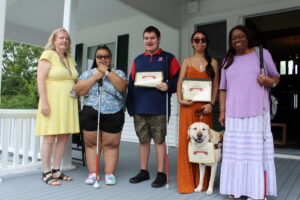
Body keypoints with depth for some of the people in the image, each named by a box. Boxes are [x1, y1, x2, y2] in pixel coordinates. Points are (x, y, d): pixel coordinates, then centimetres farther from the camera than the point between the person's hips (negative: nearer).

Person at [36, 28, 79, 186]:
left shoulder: (70, 59, 17)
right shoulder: (48, 55, -2)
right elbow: (40, 79, -10)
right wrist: (44, 102, -18)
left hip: (68, 103, 7)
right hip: (53, 102, -6)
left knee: (64, 136, 6)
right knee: (50, 137, -3)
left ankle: (56, 170, 17)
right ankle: (46, 173, 7)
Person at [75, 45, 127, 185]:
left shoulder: (118, 73, 9)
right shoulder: (87, 73, 11)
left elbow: (122, 87, -10)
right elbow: (79, 91, -3)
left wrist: (107, 72, -10)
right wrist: (96, 76, -8)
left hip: (113, 115, -1)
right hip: (90, 114, 1)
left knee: (111, 144, 3)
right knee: (91, 143, 5)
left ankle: (110, 174, 13)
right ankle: (92, 173, 15)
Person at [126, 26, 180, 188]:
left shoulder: (168, 58, 6)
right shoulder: (138, 60, 17)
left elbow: (178, 79, 0)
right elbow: (131, 83, 14)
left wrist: (168, 86, -20)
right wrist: (130, 106, 7)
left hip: (158, 108, -4)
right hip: (139, 107, 4)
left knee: (159, 140, 2)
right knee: (143, 140, 11)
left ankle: (161, 174, 13)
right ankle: (143, 171, 24)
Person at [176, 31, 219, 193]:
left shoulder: (212, 62, 12)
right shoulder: (187, 61, 12)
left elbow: (216, 85, 6)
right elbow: (180, 82, 5)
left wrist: (211, 103, -7)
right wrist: (180, 99, -10)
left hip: (204, 106, 0)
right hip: (188, 105, 0)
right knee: (186, 139, -1)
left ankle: (202, 182, 15)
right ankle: (186, 181, 10)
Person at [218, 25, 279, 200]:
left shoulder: (262, 53, 6)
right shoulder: (228, 61, 14)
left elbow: (276, 76, 11)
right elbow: (223, 89, 14)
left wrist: (269, 81, -12)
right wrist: (222, 111, 7)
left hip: (257, 112, -2)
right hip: (234, 114, 3)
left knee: (257, 150, -1)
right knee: (235, 150, 5)